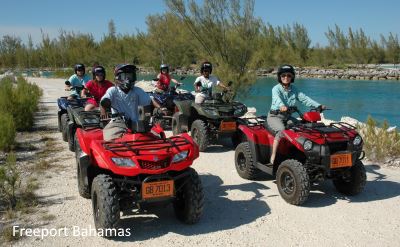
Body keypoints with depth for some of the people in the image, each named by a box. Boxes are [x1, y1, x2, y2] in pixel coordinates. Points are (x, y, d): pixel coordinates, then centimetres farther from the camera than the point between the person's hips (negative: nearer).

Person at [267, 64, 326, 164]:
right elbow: (277, 98, -30)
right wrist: (282, 106, -54)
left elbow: (304, 98, 0)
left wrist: (318, 105, -14)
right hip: (275, 116, -6)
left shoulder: (294, 90, 11)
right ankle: (273, 156, -29)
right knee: (281, 130, -32)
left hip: (288, 116, 6)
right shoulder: (276, 89, -8)